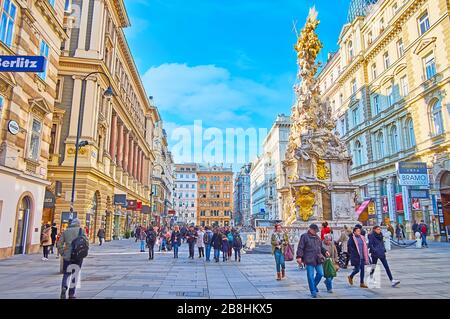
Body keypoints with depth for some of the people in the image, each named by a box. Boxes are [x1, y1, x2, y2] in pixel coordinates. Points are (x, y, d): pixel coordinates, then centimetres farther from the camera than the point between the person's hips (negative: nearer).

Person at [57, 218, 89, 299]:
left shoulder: (65, 231, 8)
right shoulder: (81, 230, 0)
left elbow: (59, 244, 5)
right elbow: (86, 241, -9)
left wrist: (62, 253, 10)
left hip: (67, 256, 2)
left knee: (66, 274, 14)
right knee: (75, 274, 10)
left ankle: (64, 287, -12)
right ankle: (71, 294, 13)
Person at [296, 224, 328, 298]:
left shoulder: (317, 237, 16)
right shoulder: (304, 236, -5)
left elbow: (320, 247, 27)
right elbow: (300, 247, -10)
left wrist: (325, 252, 9)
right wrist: (299, 257, -18)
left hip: (318, 259, 6)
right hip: (309, 260, -6)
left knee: (320, 273, 8)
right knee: (311, 276, -3)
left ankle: (314, 286, 32)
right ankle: (313, 292, 8)